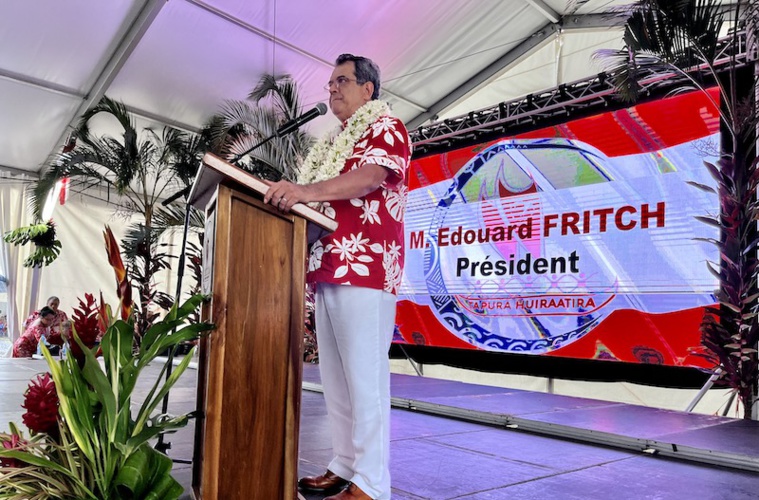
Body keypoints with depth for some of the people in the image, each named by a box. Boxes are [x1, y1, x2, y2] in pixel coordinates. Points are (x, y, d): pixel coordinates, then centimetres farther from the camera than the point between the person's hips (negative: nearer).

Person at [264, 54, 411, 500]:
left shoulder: (386, 127, 3)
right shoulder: (334, 142, 29)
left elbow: (373, 174, -16)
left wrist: (309, 189, -28)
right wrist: (289, 195, 11)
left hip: (366, 267, -9)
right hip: (328, 268, 9)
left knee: (365, 376, -10)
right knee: (335, 377, 9)